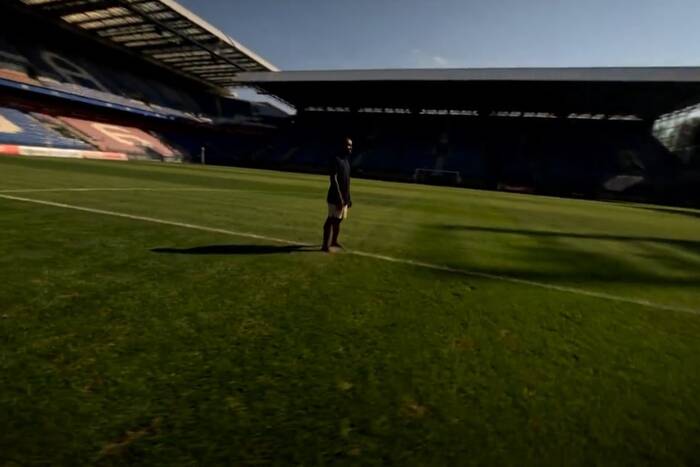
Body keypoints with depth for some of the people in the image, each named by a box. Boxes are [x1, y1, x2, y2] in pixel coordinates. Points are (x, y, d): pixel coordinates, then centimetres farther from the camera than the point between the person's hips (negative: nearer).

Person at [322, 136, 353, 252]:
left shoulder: (346, 159, 15)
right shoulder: (335, 158, -14)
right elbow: (334, 179, -19)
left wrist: (348, 197, 18)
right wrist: (339, 198, -23)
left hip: (344, 196, 9)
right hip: (336, 196, -9)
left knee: (338, 219, 16)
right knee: (332, 220, -6)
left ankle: (334, 241, 30)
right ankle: (325, 245, 0)